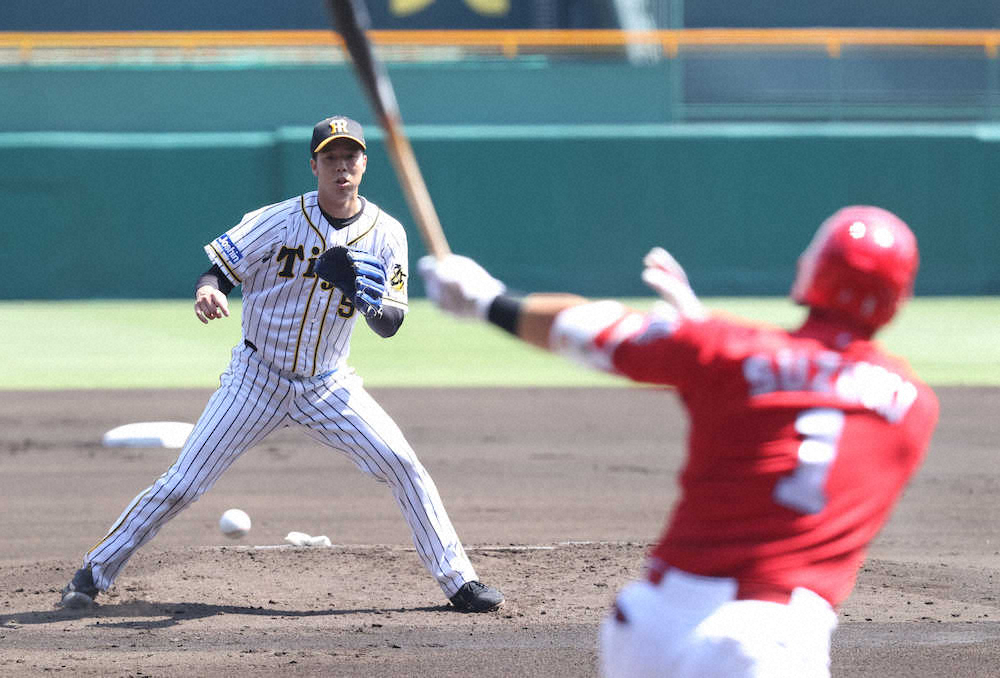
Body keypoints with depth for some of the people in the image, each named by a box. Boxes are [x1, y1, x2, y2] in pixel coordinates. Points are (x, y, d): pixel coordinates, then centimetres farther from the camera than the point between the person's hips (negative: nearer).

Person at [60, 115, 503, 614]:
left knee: (403, 465, -10)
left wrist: (374, 305, -29)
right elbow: (218, 270, -10)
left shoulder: (386, 235, -6)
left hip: (328, 385, 2)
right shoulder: (279, 222, -14)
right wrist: (207, 292, -33)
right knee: (182, 483, -7)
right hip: (257, 377, -2)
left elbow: (390, 327, -6)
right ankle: (93, 575, 4)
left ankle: (458, 582, 1)